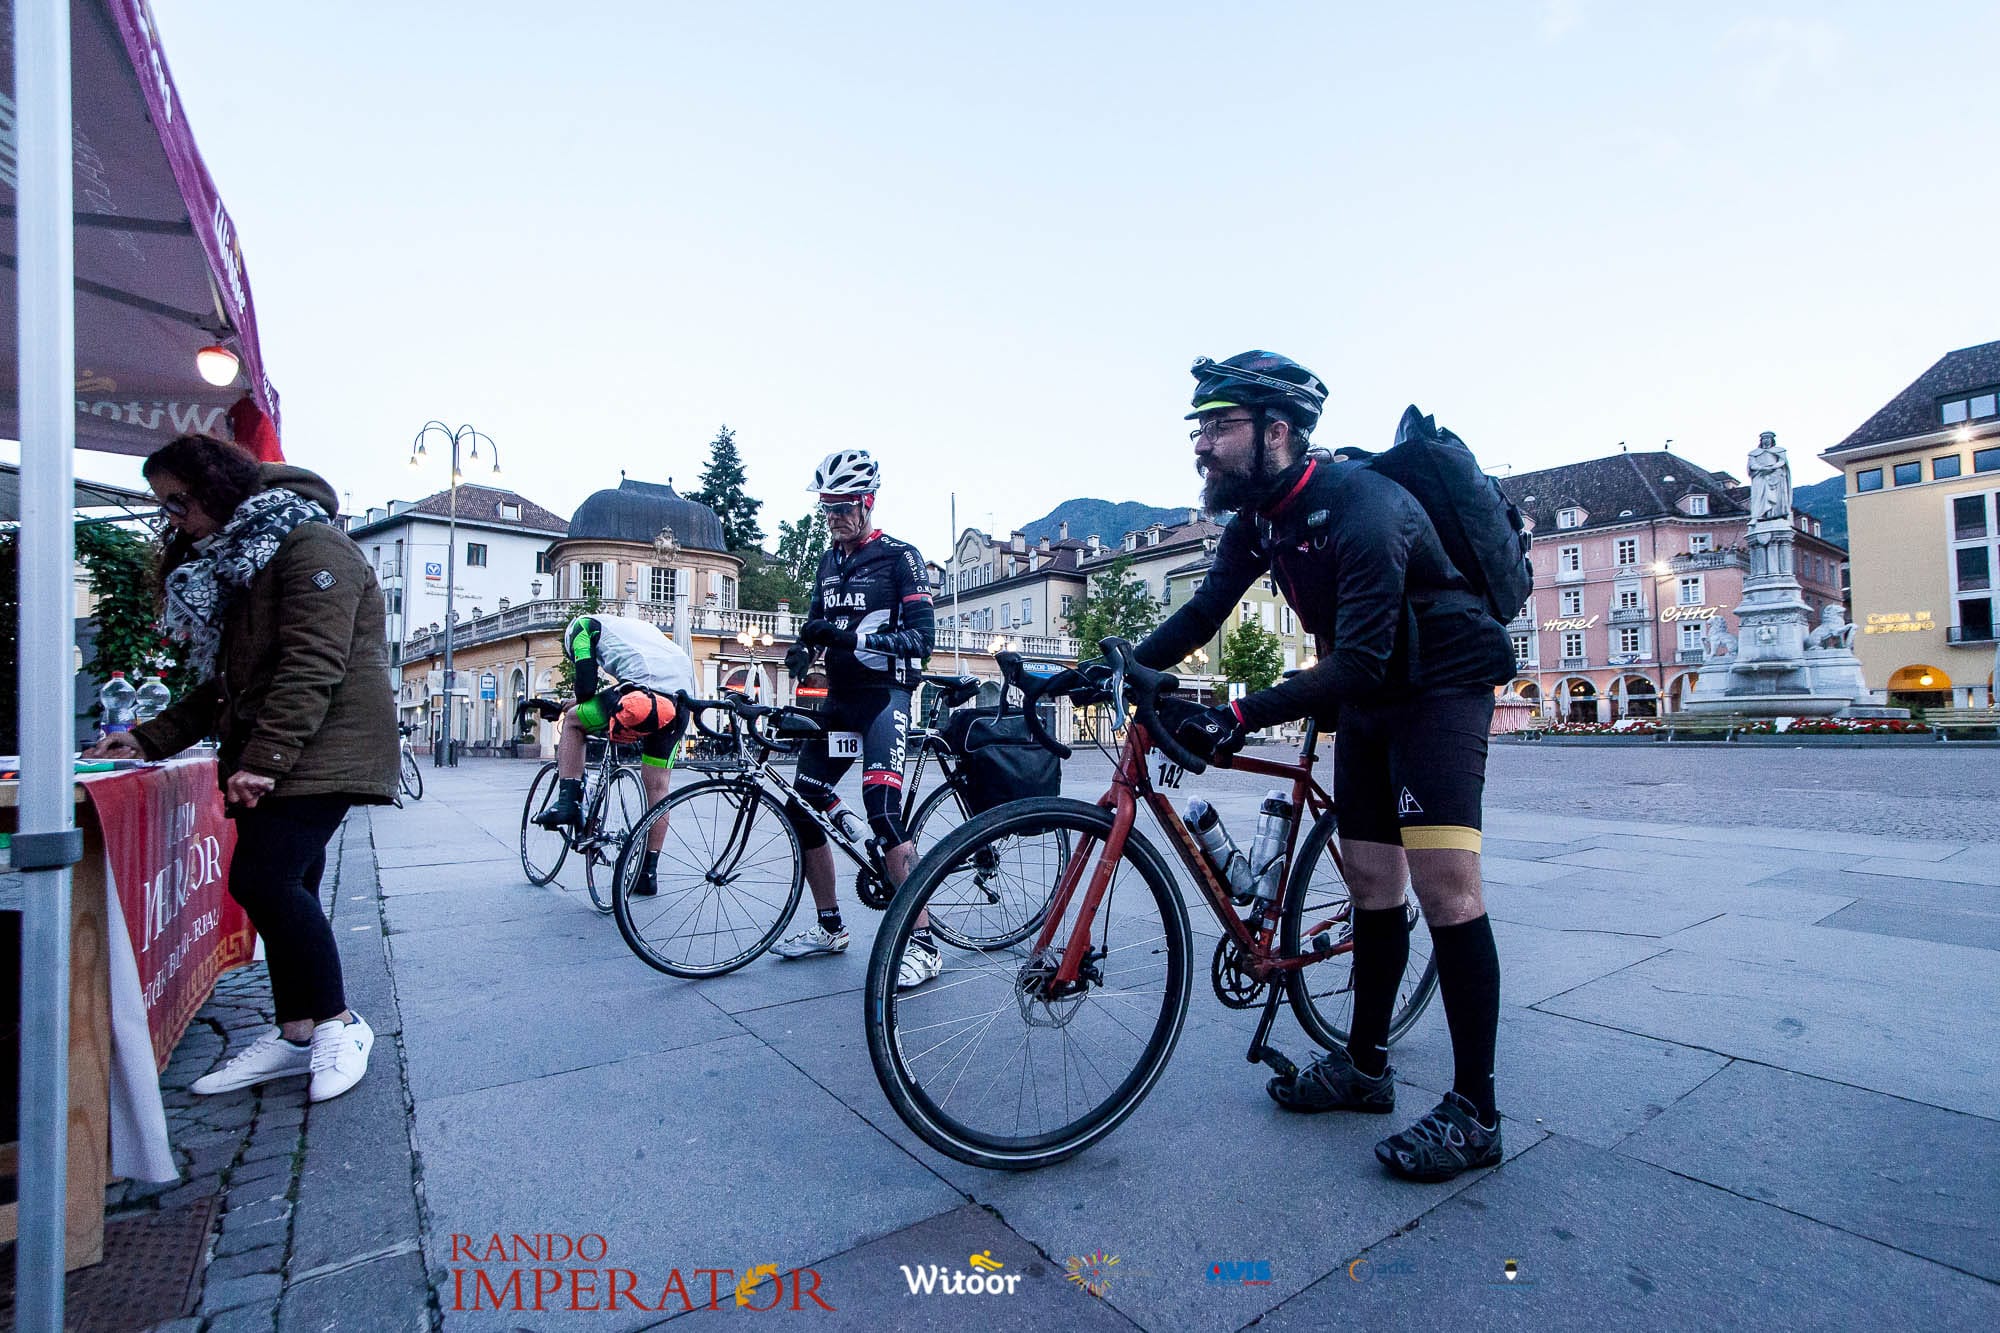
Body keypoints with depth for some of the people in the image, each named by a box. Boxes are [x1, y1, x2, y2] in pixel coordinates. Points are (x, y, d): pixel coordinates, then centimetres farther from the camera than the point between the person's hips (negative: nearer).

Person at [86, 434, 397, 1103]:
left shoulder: (309, 545, -11)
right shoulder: (230, 563, 22)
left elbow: (311, 666, -20)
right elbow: (226, 679, 23)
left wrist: (264, 758, -23)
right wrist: (149, 739, 13)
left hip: (321, 749, -9)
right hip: (269, 759, 9)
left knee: (263, 879, -15)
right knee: (283, 887, 8)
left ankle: (338, 1023, -1)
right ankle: (297, 1034, 17)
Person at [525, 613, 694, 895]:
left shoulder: (583, 624, 18)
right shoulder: (634, 625, 39)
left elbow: (587, 685, 6)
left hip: (644, 695, -6)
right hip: (682, 695, 7)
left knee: (573, 721, 20)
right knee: (657, 787, 12)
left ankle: (568, 802, 12)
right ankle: (649, 873, 17)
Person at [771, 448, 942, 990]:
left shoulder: (899, 557, -7)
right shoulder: (828, 563, 15)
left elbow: (921, 636, -15)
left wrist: (852, 636, -27)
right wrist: (802, 647, -3)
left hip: (883, 695, -8)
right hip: (839, 698, 8)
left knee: (882, 808, -22)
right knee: (801, 806, 5)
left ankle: (923, 944, -13)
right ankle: (829, 928, 22)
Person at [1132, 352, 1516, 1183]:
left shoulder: (1362, 507, -28)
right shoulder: (1258, 519, -3)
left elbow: (1360, 661, -33)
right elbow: (1203, 613, -1)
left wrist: (1244, 716, -40)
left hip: (1440, 685, -7)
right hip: (1365, 695, 8)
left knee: (1444, 881, -14)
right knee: (1370, 880, 9)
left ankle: (1475, 1113, 0)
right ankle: (1365, 1066, 22)